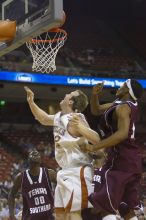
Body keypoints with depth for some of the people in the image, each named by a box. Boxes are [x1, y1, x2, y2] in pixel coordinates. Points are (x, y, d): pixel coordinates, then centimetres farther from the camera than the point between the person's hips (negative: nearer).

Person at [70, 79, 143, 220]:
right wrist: (95, 95, 5)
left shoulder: (123, 107, -12)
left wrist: (95, 147, -29)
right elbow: (96, 110, 25)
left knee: (106, 207, -11)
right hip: (133, 161, 10)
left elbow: (123, 133, -28)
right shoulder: (118, 104, 17)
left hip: (120, 160, -10)